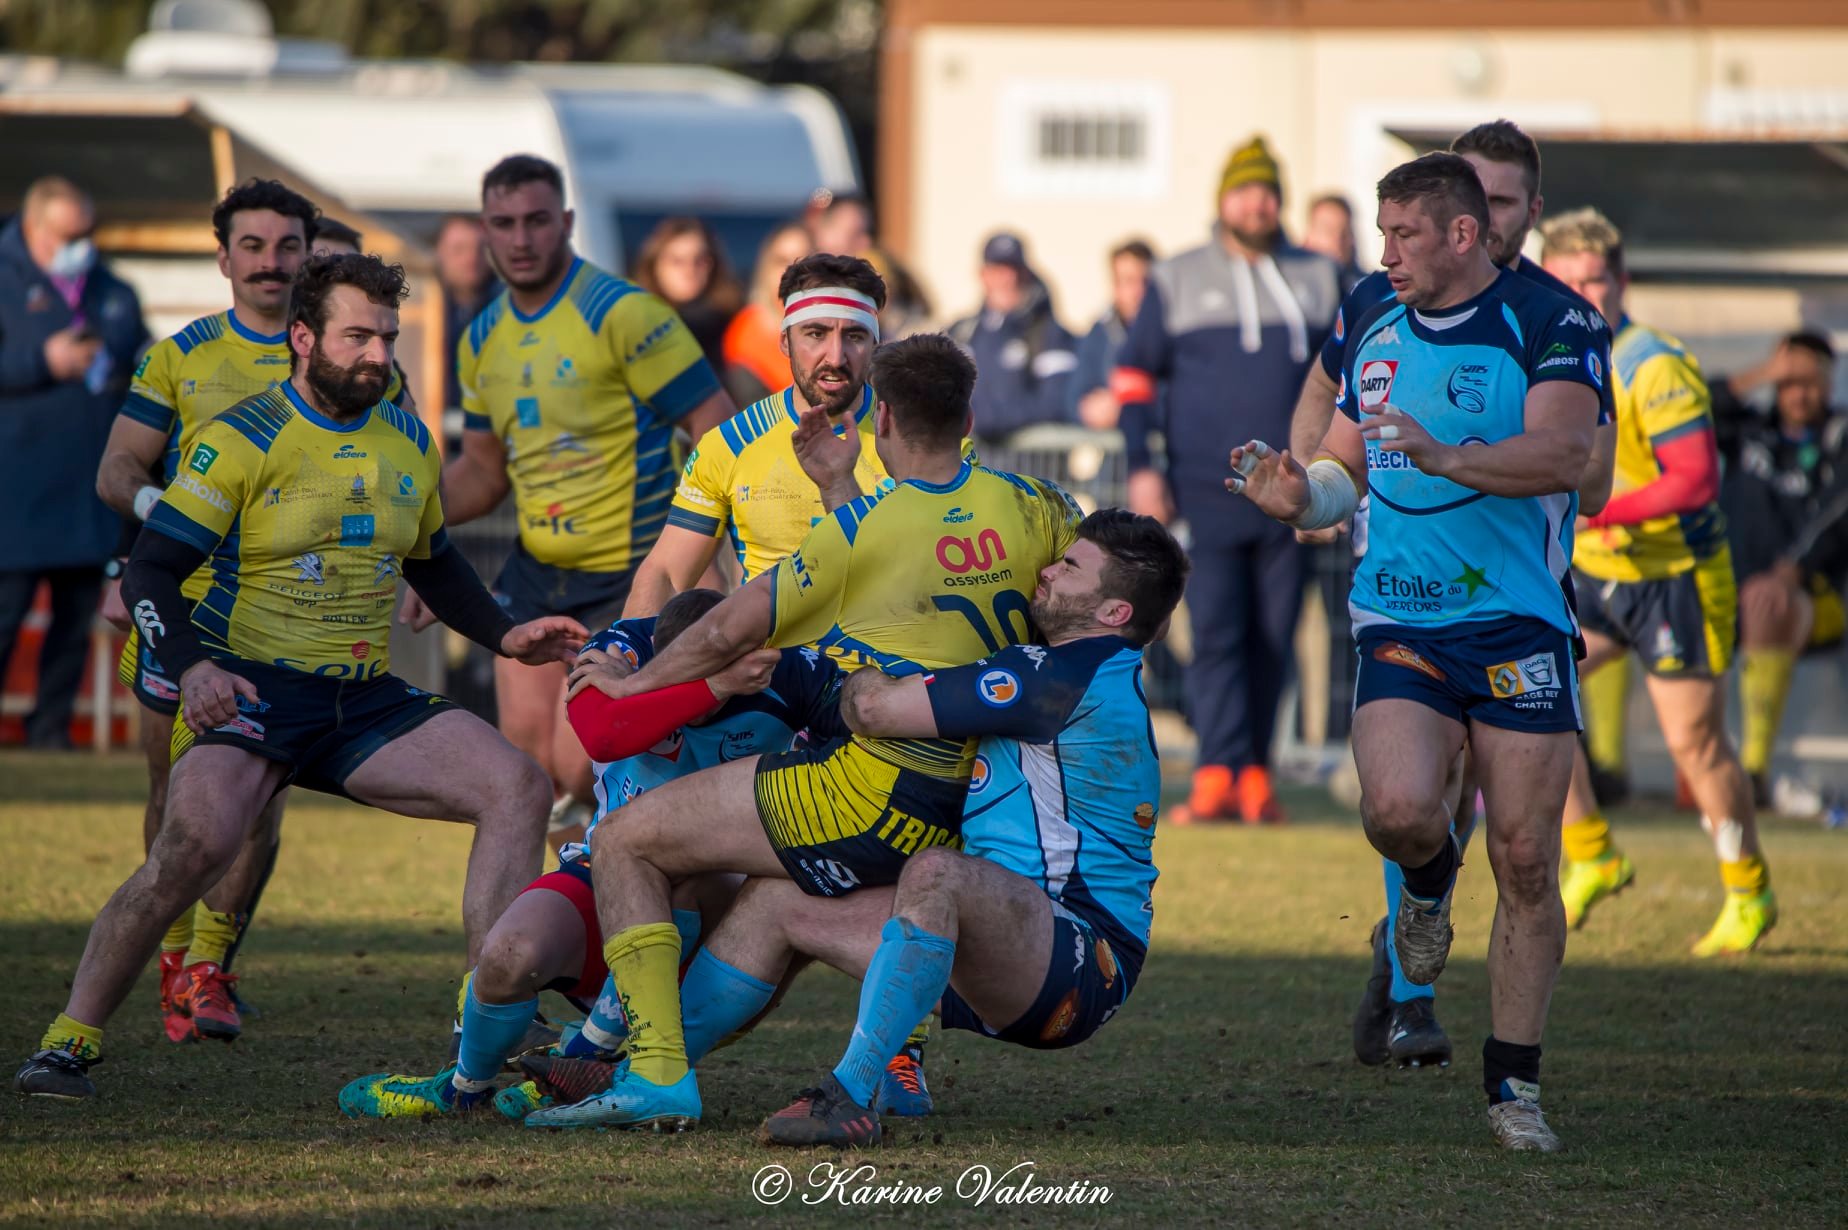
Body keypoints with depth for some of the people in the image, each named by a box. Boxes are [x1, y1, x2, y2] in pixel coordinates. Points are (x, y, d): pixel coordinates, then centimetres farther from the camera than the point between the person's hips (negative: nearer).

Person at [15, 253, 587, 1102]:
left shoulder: (408, 443, 13)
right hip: (249, 688, -6)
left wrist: (506, 637, 13)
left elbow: (433, 566, 29)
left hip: (366, 701, 6)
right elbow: (150, 571, -11)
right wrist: (191, 668, -28)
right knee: (197, 841, -32)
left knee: (517, 786, -12)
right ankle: (70, 1040, -17)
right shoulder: (241, 441, -7)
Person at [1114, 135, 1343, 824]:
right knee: (1217, 631, -12)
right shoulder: (1176, 282, 9)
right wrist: (1141, 468, -1)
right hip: (1208, 490, -2)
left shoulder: (1318, 281, 14)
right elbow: (1135, 372, 9)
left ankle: (1253, 775, 7)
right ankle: (1219, 773, -17)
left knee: (1273, 638, 2)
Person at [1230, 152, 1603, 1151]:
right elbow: (1347, 468, 22)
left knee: (1525, 861, -3)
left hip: (1520, 623, -3)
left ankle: (1514, 1084, 8)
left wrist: (1448, 458, -35)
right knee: (1398, 809, -22)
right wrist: (1299, 496, -1)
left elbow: (1562, 453, -20)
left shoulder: (1549, 326, -4)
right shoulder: (1372, 331, 12)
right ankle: (1429, 880, 15)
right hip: (1397, 621, 3)